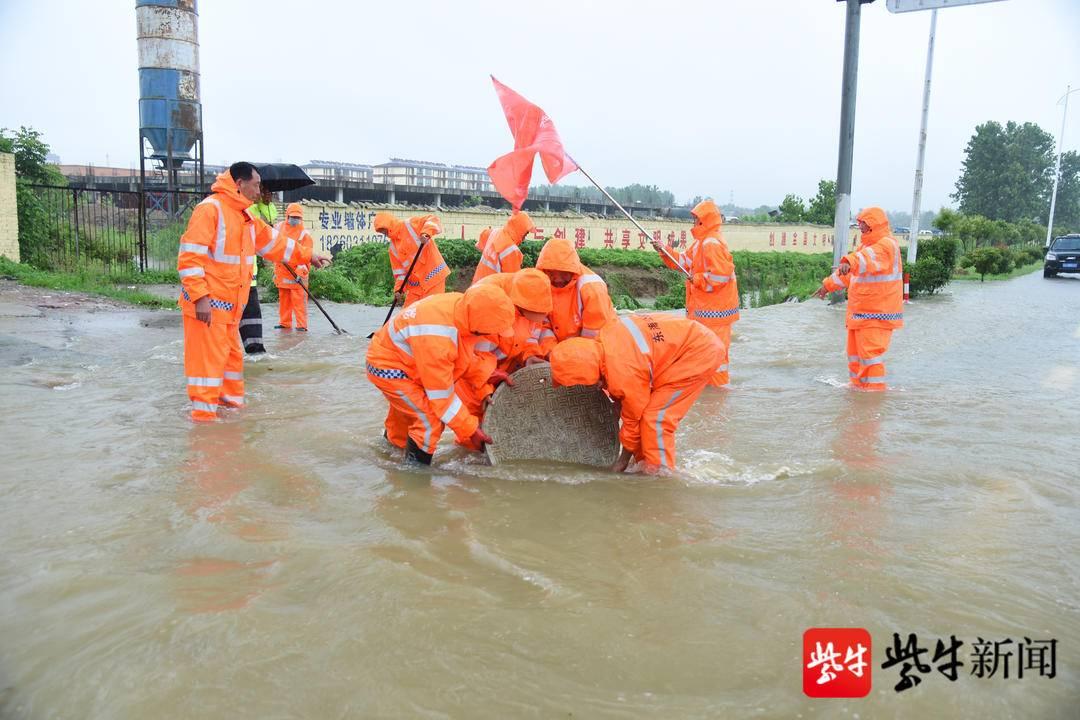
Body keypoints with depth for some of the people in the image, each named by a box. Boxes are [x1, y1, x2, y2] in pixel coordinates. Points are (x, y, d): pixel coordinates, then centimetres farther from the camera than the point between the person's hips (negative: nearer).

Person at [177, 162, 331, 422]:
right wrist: (200, 297, -24)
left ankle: (231, 401, 33)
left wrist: (306, 256, 27)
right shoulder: (210, 209, -15)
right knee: (209, 357, -6)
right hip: (207, 303, -9)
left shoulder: (245, 217, 15)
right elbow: (190, 255, -20)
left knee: (232, 354, 18)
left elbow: (274, 241, 26)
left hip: (230, 303, 9)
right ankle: (204, 415, 2)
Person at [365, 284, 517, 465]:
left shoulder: (461, 304, -19)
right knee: (432, 417, -20)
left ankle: (395, 441, 56)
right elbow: (441, 394, -30)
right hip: (386, 368, -9)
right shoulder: (435, 339, -41)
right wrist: (471, 429, -22)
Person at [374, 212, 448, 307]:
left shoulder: (411, 225, -4)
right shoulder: (392, 247, 13)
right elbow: (399, 270, 13)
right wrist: (398, 288, 2)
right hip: (414, 284, 7)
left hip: (433, 276, -7)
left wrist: (426, 233, -31)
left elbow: (432, 219, -14)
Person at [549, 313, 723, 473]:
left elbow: (634, 419, -12)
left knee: (655, 419, -13)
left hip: (700, 353, -9)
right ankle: (643, 464, 22)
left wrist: (624, 460, 2)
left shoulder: (624, 374, -30)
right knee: (644, 407, 10)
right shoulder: (603, 338, -9)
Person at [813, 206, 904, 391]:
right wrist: (828, 285, 31)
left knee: (871, 354, -11)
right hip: (860, 311, 10)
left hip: (876, 314, -10)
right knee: (855, 352, 16)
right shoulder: (867, 245, 19)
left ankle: (875, 389, -5)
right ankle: (857, 386, 28)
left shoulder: (887, 245, -13)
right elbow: (849, 273, 30)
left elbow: (869, 258, -37)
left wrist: (850, 262, -55)